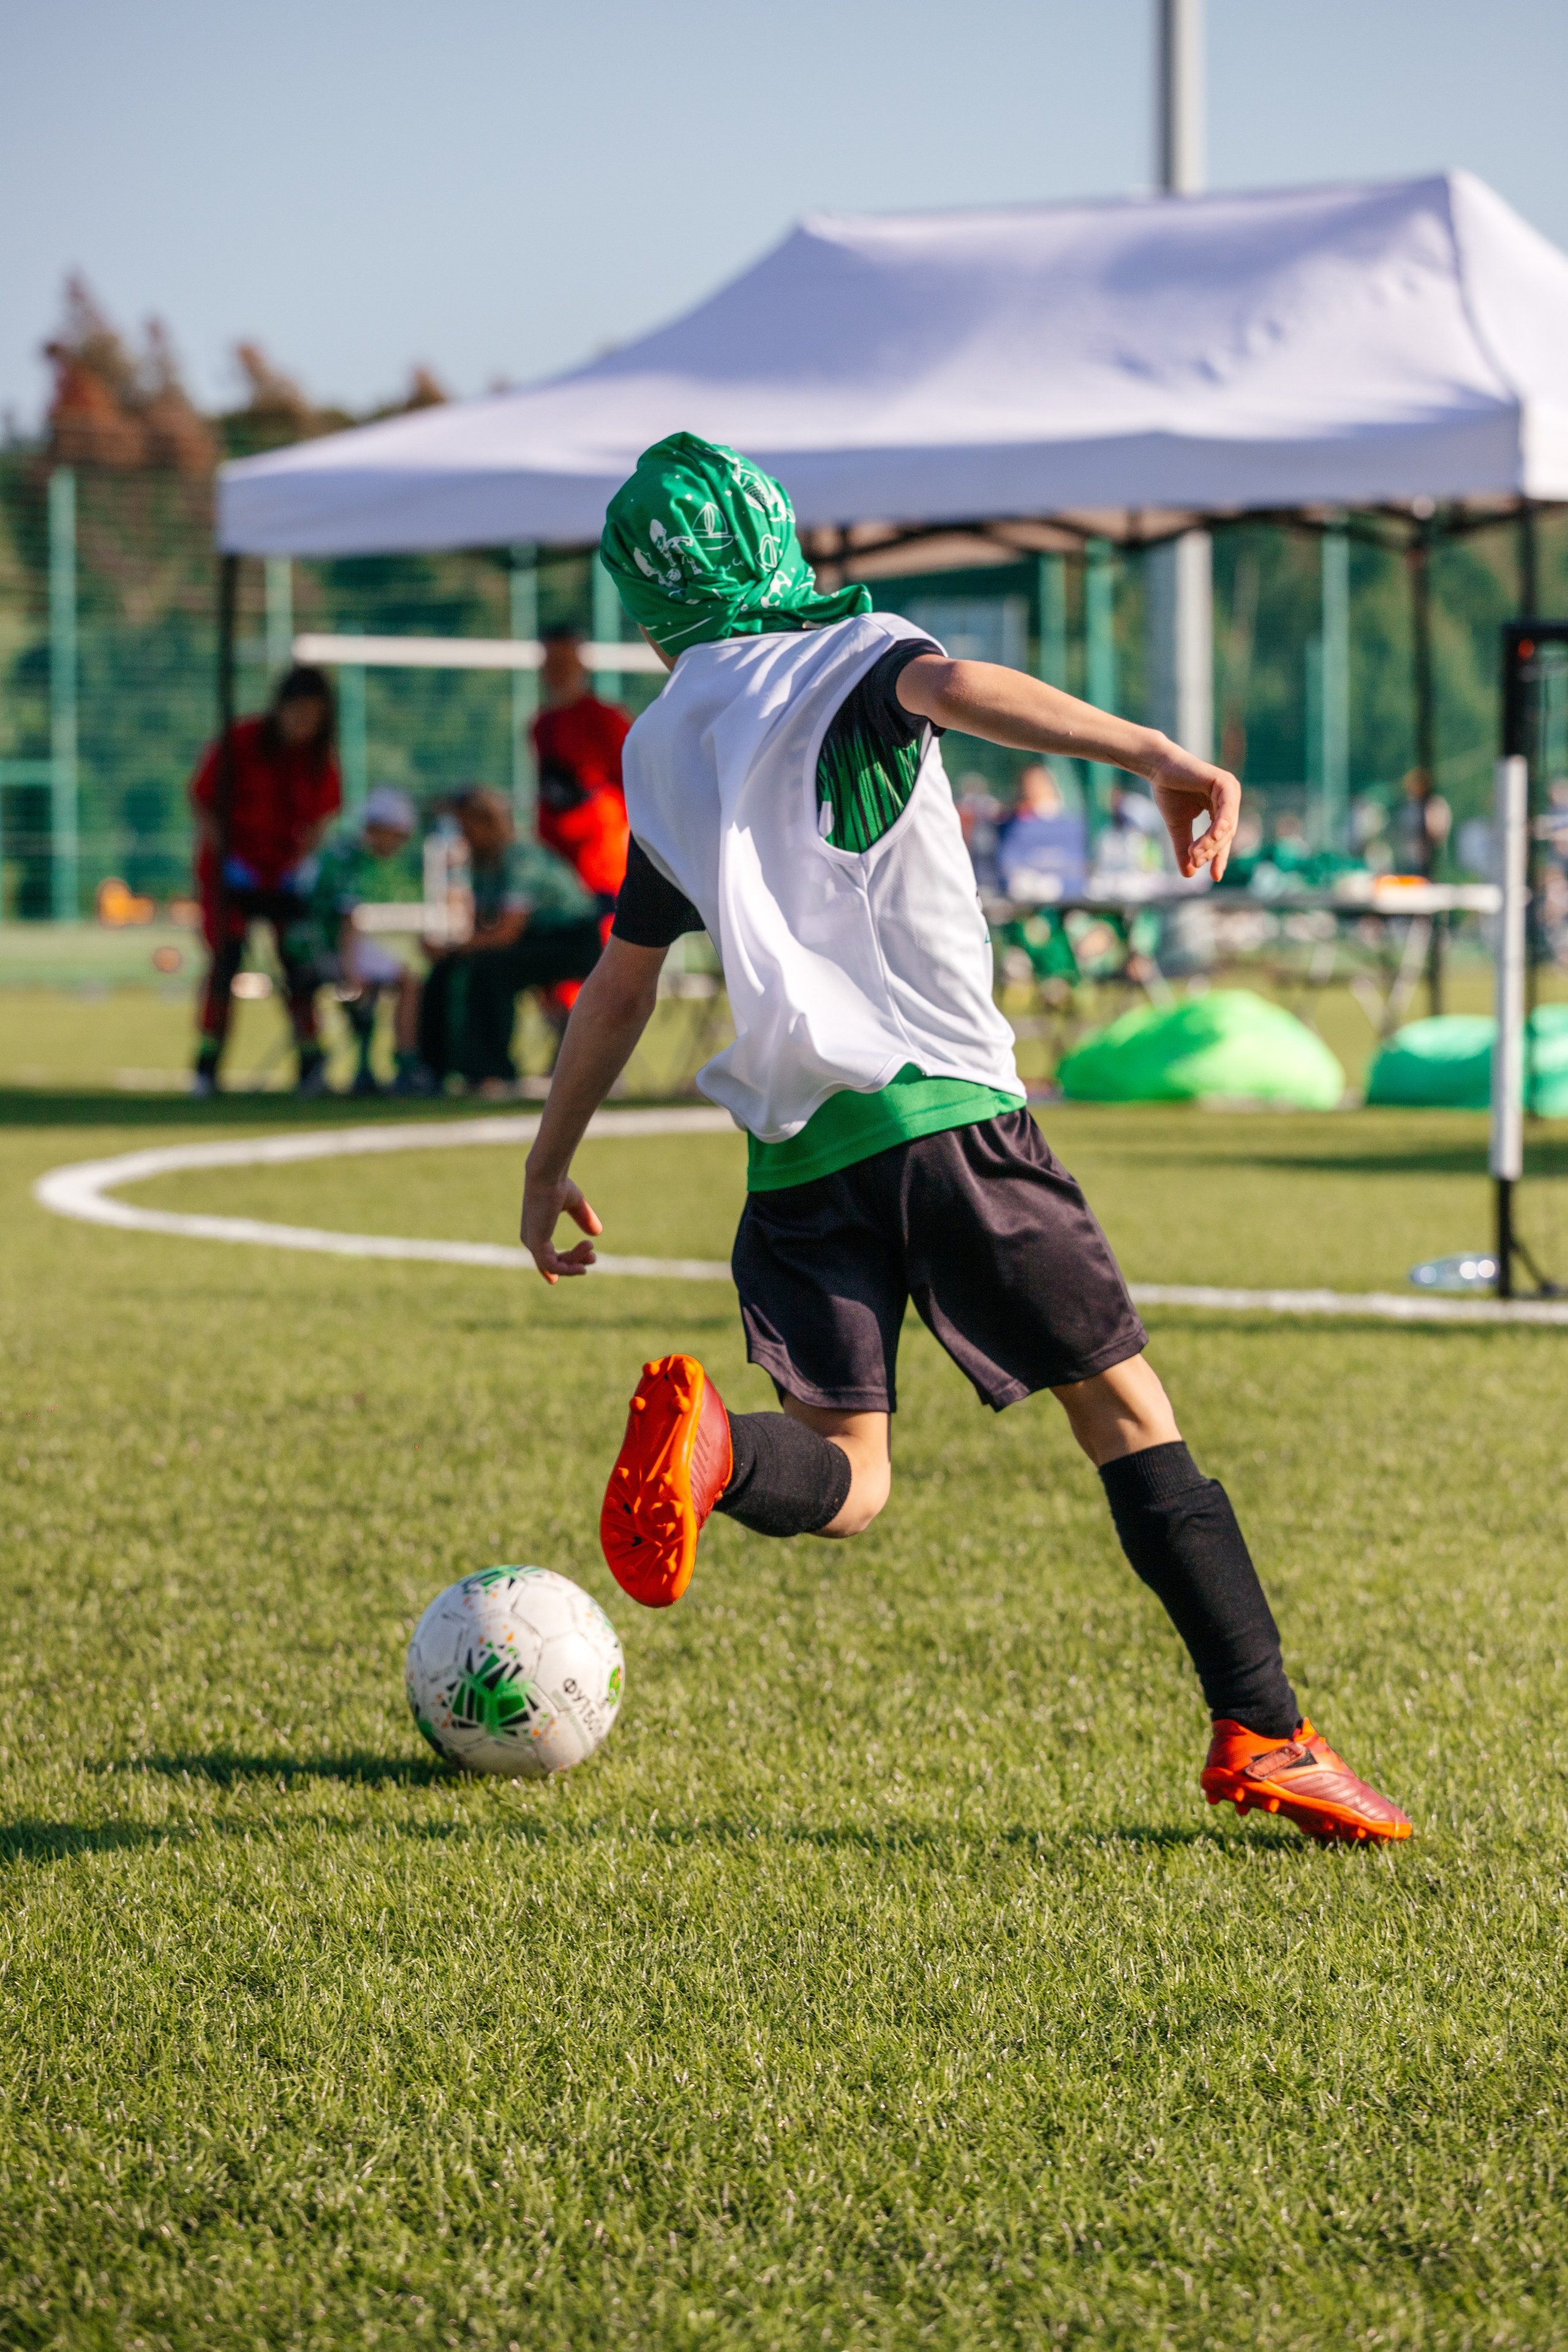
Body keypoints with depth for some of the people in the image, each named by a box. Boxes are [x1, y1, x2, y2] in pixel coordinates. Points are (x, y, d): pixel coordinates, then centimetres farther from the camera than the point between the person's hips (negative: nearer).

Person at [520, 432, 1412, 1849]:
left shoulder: (662, 750, 18)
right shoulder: (851, 657, 5)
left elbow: (621, 988, 23)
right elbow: (953, 690, -19)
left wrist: (550, 1166, 34)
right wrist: (1156, 755, -29)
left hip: (796, 1156, 4)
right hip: (944, 1110, -3)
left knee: (848, 1480, 7)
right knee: (1128, 1414, 1)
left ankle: (712, 1451, -27)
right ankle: (1262, 1732, -9)